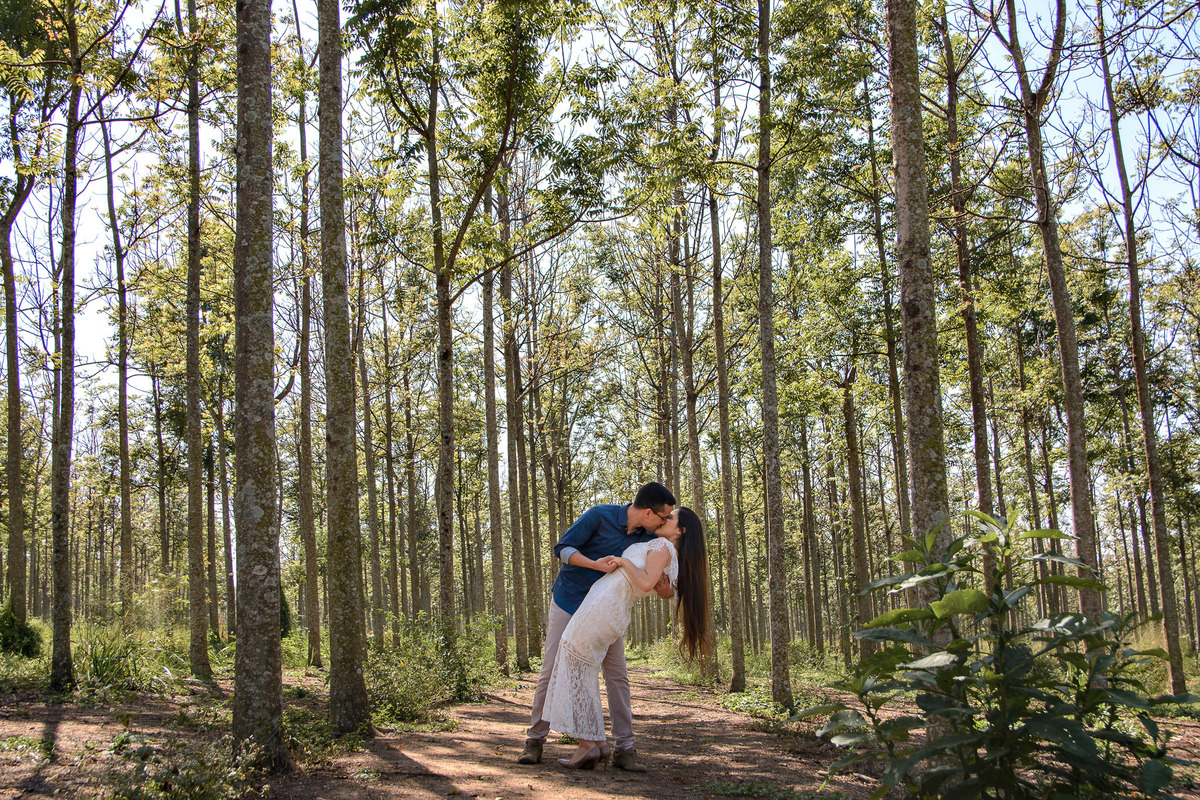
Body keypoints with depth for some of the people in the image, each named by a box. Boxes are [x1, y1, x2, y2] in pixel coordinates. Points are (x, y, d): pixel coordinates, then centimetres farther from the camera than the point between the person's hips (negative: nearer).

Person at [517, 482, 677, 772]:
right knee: (551, 672, 0)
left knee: (617, 676, -4)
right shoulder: (599, 516, -21)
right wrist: (595, 564, -35)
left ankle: (624, 749, 0)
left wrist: (664, 589, -21)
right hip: (569, 604, -4)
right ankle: (535, 740, 13)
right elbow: (562, 549, -19)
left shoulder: (647, 537, -6)